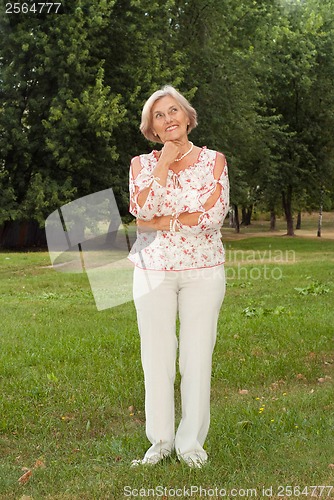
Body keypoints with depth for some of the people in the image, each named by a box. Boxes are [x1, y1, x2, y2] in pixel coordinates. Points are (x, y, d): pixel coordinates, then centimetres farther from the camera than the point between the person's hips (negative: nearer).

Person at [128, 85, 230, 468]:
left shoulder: (213, 160, 2)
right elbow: (141, 210, -13)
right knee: (156, 357, 6)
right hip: (153, 271, 1)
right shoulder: (142, 163, 6)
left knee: (197, 357, 4)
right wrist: (165, 162, -10)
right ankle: (160, 440, 23)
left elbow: (213, 215, -13)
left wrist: (160, 223, -12)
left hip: (203, 269, -1)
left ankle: (192, 442, 20)